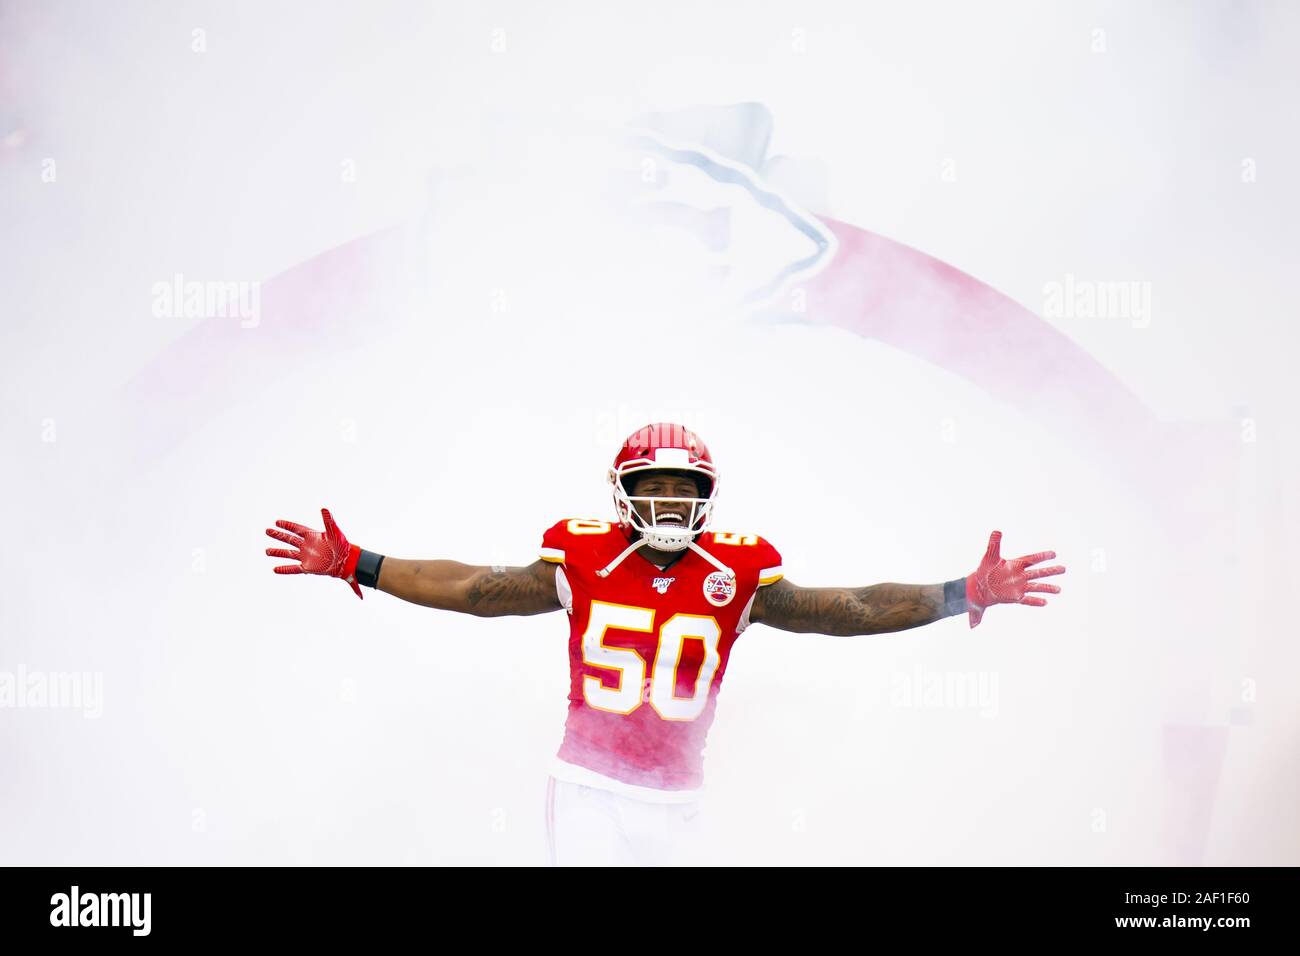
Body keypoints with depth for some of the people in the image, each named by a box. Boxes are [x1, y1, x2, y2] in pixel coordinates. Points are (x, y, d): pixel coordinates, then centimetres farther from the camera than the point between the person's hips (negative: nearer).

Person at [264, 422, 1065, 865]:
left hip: (675, 798, 2)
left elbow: (841, 611, -8)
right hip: (590, 788, -2)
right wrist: (353, 565, -6)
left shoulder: (736, 575, -4)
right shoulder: (584, 559, -5)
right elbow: (475, 589, -2)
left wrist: (963, 596, -16)